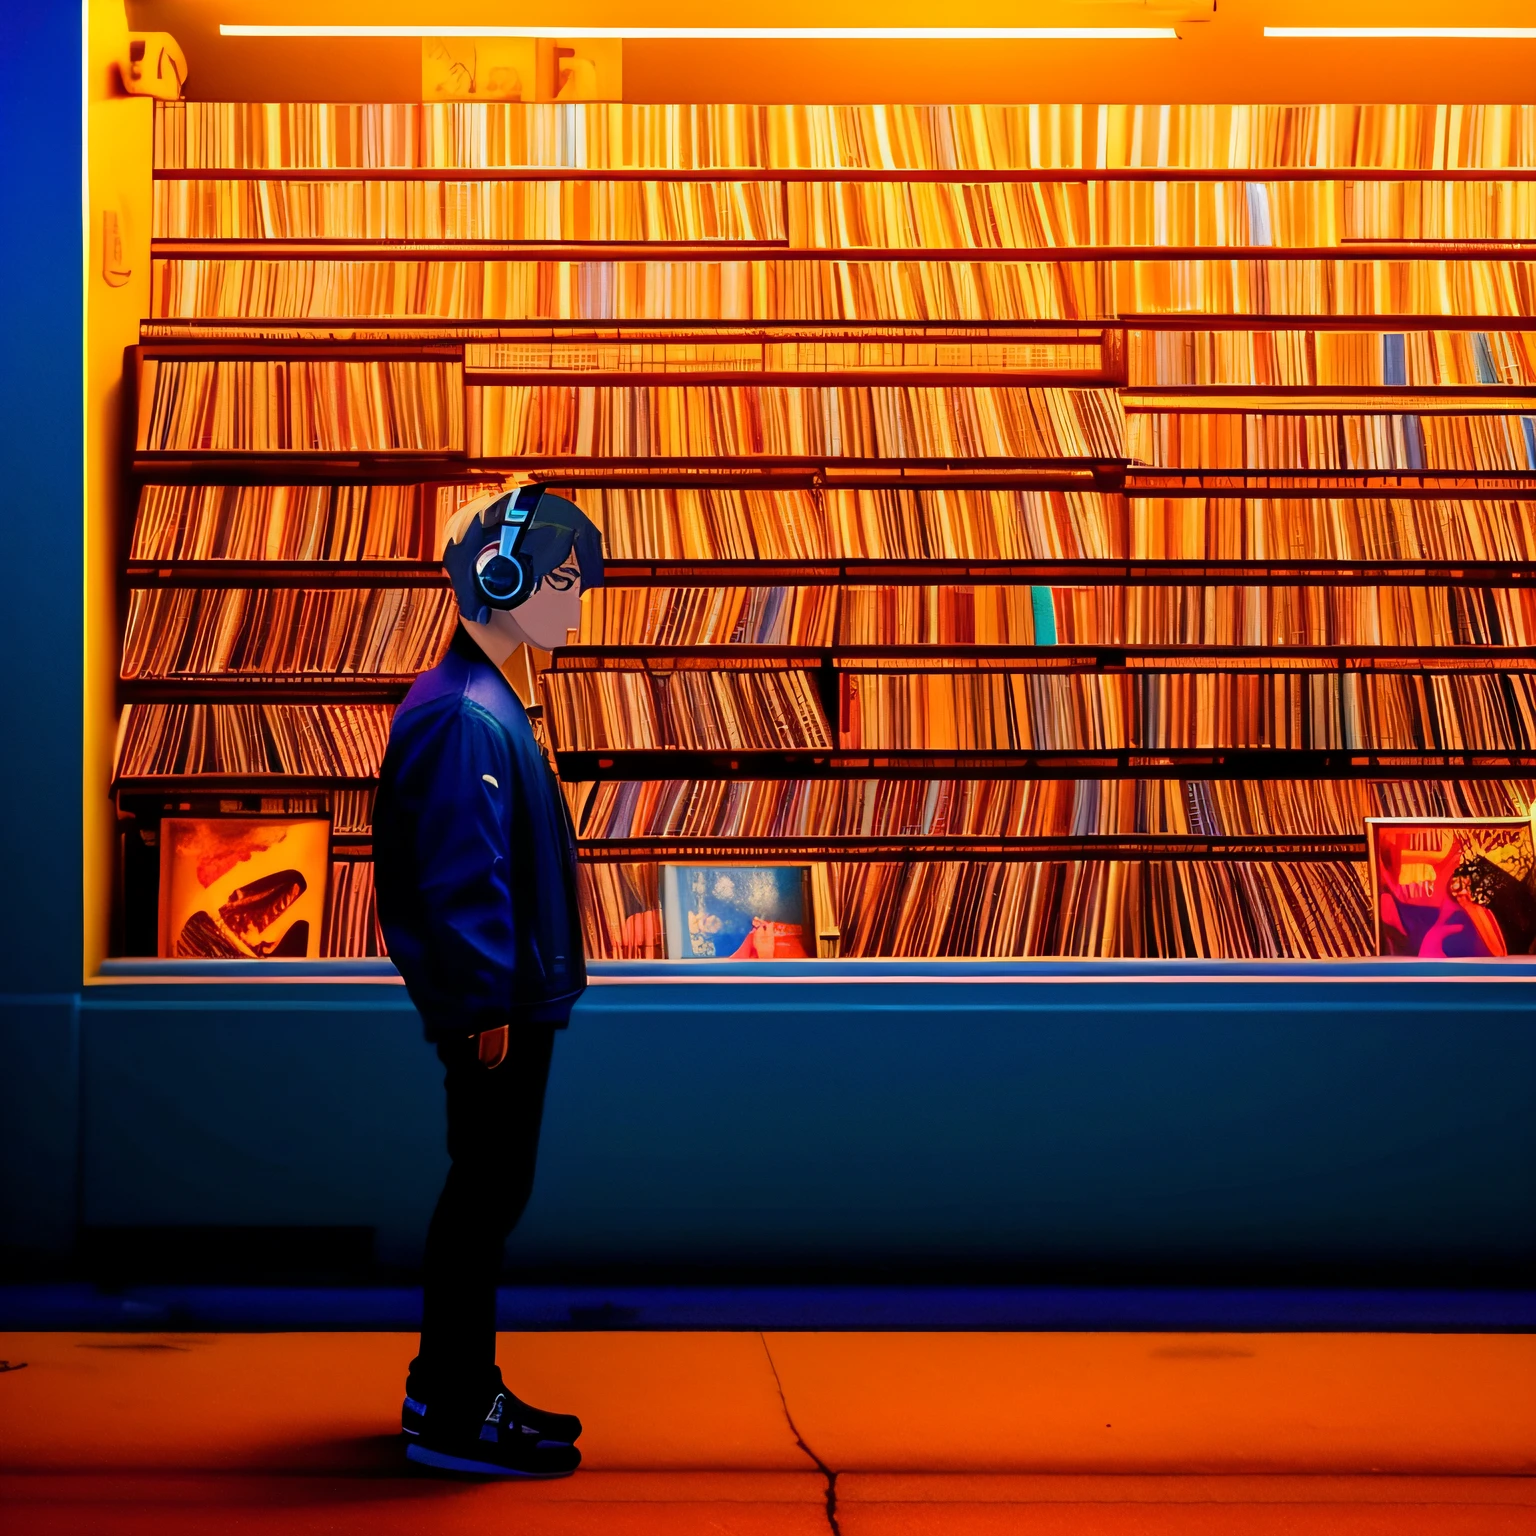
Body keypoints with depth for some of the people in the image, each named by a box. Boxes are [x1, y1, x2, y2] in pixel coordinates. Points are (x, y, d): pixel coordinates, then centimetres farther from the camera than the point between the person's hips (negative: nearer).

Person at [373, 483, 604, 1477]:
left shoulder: (485, 703, 16)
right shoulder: (465, 713, -17)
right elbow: (461, 871, -22)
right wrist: (487, 1007, -22)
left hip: (512, 1002, 10)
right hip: (495, 1007, -10)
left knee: (487, 1191, 15)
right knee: (490, 1192, -4)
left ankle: (452, 1386, 25)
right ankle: (456, 1417, 3)